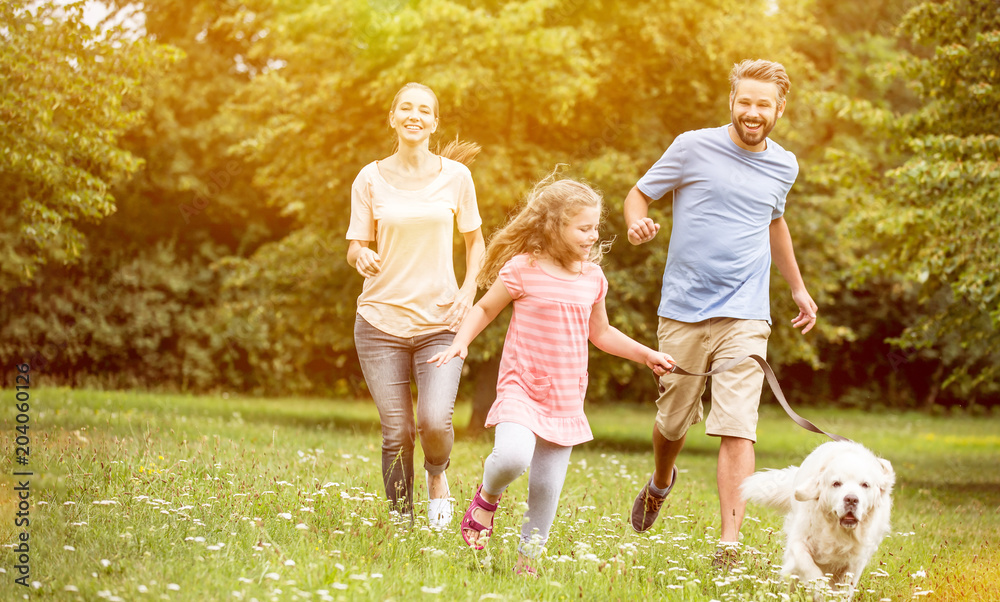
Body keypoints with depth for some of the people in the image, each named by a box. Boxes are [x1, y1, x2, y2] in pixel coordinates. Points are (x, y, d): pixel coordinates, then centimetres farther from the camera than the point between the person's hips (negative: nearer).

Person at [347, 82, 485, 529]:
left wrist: (468, 291, -3)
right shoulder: (371, 179, 2)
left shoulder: (455, 175, 3)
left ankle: (437, 474, 17)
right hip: (381, 320, 0)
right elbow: (355, 246, 7)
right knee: (397, 432, -3)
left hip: (440, 321, 0)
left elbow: (475, 241, 13)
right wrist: (362, 257, -17)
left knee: (435, 421, -17)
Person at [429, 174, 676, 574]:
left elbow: (601, 333, 21)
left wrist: (646, 354, 16)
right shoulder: (522, 269, -8)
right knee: (512, 456, -29)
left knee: (547, 488, 5)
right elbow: (484, 309, 5)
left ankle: (528, 559, 24)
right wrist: (460, 343, -10)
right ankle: (487, 497, 5)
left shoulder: (593, 278, 6)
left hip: (566, 399, 4)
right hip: (521, 388, -4)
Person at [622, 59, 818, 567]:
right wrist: (638, 222, -19)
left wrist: (798, 287, 33)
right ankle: (660, 483, 47)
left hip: (745, 317, 1)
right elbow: (639, 194, 5)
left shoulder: (783, 166, 10)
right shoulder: (694, 147, -2)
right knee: (673, 421, 13)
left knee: (737, 429, -12)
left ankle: (729, 545, -13)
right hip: (683, 311, -1)